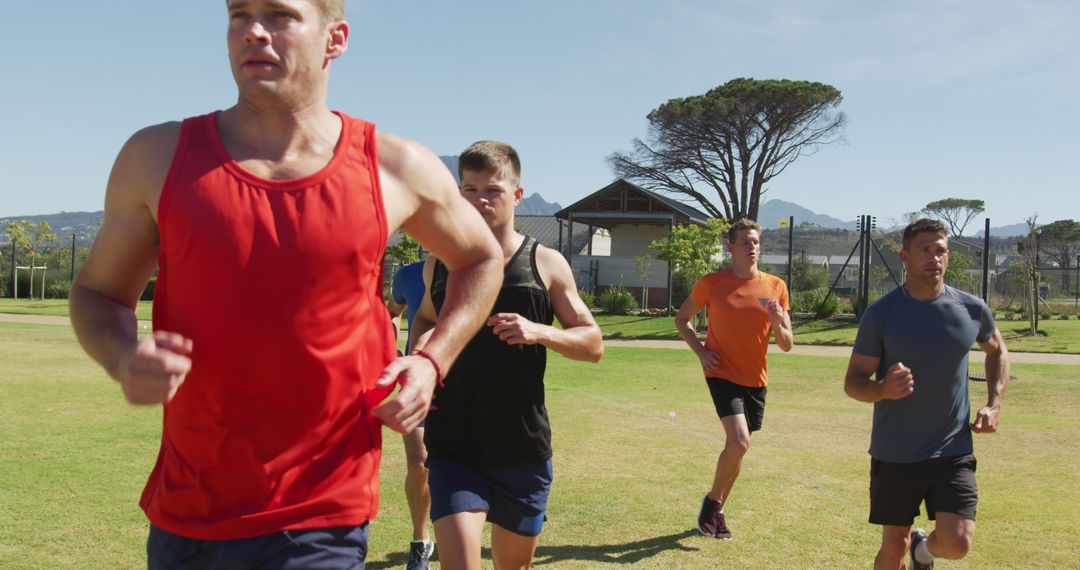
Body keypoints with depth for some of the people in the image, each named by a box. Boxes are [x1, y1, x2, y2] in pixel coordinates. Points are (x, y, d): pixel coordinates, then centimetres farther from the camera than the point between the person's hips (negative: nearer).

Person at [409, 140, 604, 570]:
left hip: (524, 449, 1)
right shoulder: (439, 265, 3)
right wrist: (422, 351, 1)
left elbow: (593, 344, 1)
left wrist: (539, 332, -17)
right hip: (453, 448, 0)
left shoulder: (546, 265, -2)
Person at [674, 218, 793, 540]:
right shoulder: (711, 283, -4)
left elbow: (786, 345, 4)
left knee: (737, 446, 11)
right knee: (739, 442, -20)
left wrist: (777, 323, -18)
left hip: (756, 380, 4)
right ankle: (712, 501, 3)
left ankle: (716, 511, 30)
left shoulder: (776, 287, 2)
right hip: (723, 374, -4)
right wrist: (700, 350, -7)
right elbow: (682, 319, 9)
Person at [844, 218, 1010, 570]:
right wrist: (883, 389, -28)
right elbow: (853, 382, -6)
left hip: (953, 452, 1)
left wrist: (994, 405, 5)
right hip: (894, 455, -1)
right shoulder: (881, 314, -9)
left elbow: (997, 351, 20)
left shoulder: (972, 310, -2)